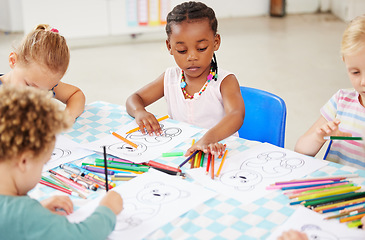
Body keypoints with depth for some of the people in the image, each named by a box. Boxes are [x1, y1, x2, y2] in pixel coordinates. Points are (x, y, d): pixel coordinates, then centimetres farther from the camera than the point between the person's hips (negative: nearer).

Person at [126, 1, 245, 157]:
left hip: (216, 154, -1)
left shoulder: (225, 81, -9)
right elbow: (134, 99, 11)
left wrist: (207, 139, -48)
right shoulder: (170, 78, 5)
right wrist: (139, 111, -15)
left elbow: (236, 116, -27)